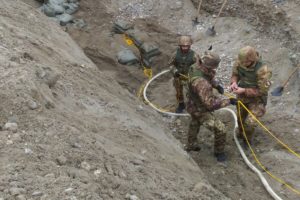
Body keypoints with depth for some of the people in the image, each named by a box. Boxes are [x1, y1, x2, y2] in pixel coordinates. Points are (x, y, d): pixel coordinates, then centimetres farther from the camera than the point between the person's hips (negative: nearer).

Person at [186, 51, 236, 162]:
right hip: (200, 110, -9)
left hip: (193, 104, 9)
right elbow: (211, 104, -39)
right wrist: (228, 101, -31)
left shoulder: (196, 66, -17)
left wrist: (217, 85, -7)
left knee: (195, 124, 34)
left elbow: (209, 77, 6)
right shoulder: (201, 83, -43)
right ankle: (219, 152, 25)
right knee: (220, 129, 0)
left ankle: (191, 144, 59)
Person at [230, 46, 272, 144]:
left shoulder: (262, 70, -35)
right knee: (240, 118, 21)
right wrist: (234, 82, -22)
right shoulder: (239, 62, -21)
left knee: (250, 122, -6)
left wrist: (244, 91, -33)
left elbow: (262, 91, -26)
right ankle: (241, 135, 50)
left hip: (257, 98, -5)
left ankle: (247, 141, 24)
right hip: (242, 95, 5)